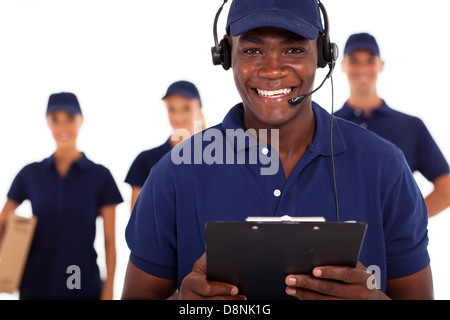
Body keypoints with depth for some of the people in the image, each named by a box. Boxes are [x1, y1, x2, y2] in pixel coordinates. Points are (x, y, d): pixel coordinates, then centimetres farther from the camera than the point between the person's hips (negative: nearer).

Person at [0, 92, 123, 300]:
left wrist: (108, 291, -4)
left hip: (84, 288, -1)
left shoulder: (100, 176, 1)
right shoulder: (30, 174, 6)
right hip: (36, 287, 2)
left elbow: (110, 240, 1)